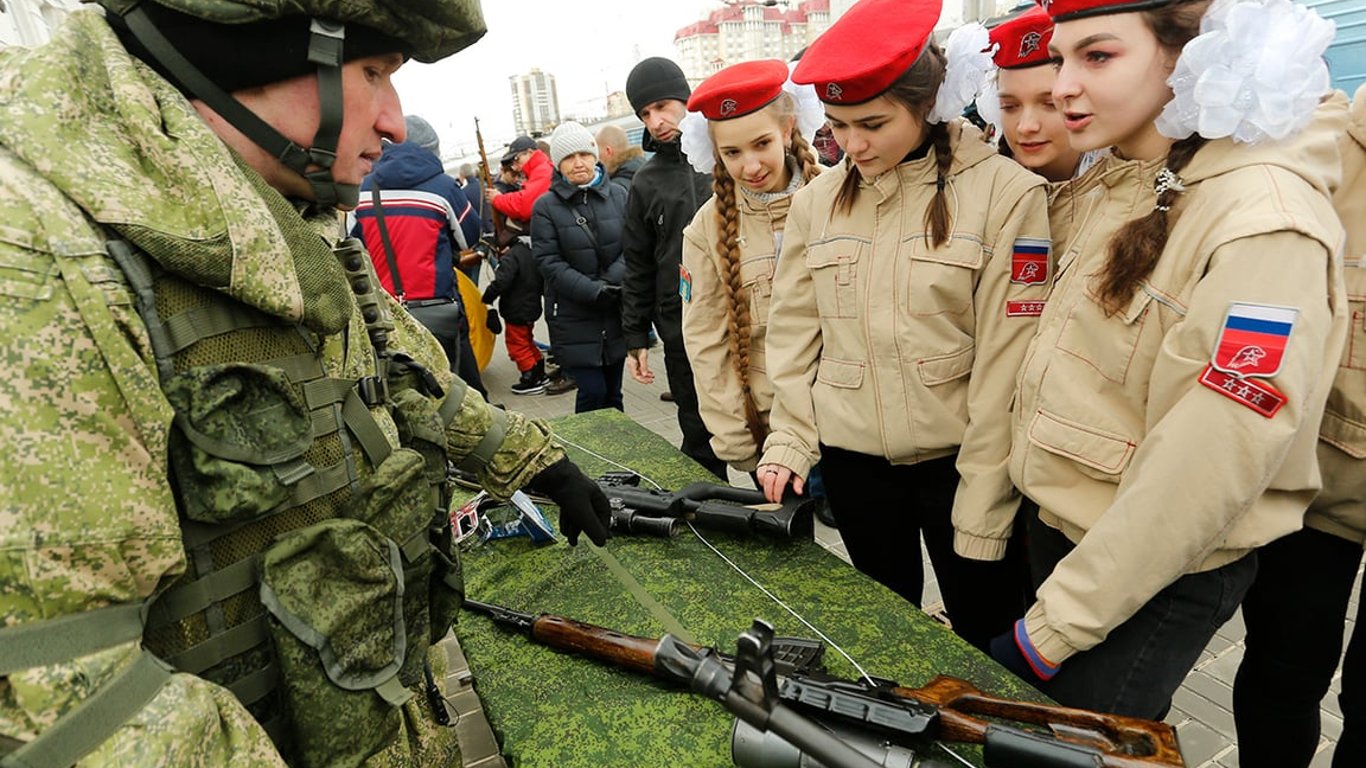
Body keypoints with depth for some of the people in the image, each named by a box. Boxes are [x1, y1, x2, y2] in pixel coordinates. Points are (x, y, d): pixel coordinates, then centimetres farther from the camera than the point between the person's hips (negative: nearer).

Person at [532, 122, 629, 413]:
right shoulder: (546, 207, -4)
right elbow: (549, 263, -10)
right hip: (573, 318, -3)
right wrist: (592, 290, -20)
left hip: (616, 314, 3)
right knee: (593, 391, -6)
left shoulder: (618, 195, 4)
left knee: (613, 393, 12)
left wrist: (613, 280, -18)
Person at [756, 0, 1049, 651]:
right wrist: (788, 440, -2)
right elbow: (794, 332, 6)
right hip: (853, 462, 4)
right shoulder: (816, 199, 3)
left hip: (960, 461, -3)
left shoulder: (1004, 192, -10)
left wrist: (983, 503, -11)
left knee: (988, 638, 13)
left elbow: (1006, 360, -12)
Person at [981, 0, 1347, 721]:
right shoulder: (1122, 184, 2)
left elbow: (1198, 476, -25)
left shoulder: (1263, 226, -24)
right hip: (1060, 528, 8)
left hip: (1158, 578, -7)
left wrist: (1059, 620, -18)